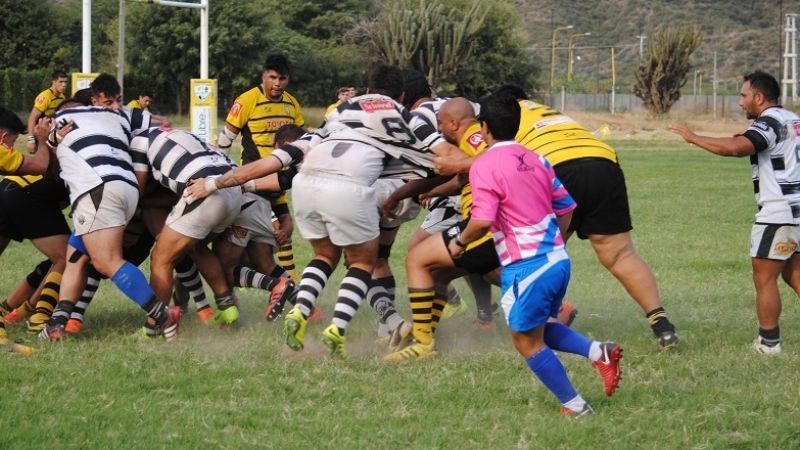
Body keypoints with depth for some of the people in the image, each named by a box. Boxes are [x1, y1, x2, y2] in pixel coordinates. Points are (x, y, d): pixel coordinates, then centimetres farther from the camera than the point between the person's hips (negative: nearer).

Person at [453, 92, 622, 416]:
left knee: (527, 341, 7)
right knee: (540, 330, 25)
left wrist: (460, 242, -3)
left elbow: (482, 220, -21)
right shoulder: (534, 159, 11)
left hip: (525, 267, -8)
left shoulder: (485, 165, -11)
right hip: (558, 260, 8)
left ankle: (575, 407, 6)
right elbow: (566, 206, 16)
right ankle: (599, 352, 4)